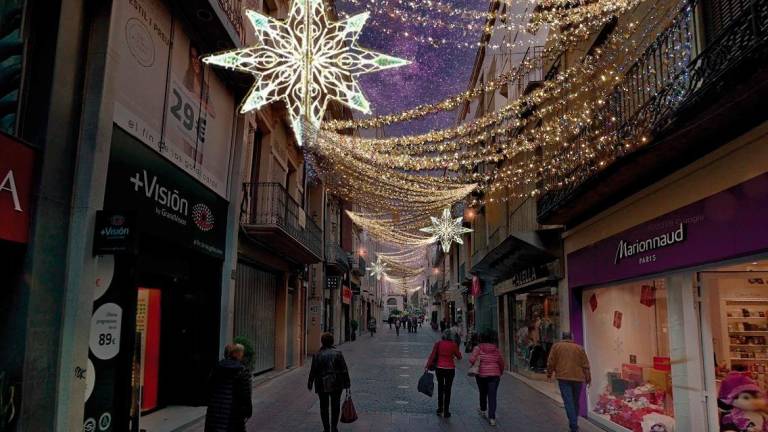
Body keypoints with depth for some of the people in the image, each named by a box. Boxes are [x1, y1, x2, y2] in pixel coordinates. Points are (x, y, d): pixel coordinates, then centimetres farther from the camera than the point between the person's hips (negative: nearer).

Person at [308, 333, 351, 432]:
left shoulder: (317, 355, -7)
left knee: (324, 406, 12)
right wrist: (347, 383, 1)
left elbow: (313, 372, -3)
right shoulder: (338, 353, -6)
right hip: (336, 384, 0)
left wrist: (310, 384, 9)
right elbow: (344, 370, -5)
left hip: (322, 385, 0)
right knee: (335, 405, 13)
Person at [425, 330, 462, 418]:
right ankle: (446, 412, 9)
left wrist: (428, 366, -2)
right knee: (447, 390, 7)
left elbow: (432, 355, -6)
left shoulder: (438, 343, -4)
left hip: (439, 368, 2)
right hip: (450, 369, -1)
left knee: (440, 388, 18)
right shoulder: (453, 345, -7)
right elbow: (459, 357, 2)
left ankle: (440, 409, 24)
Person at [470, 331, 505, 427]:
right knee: (492, 396, -1)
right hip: (495, 375, 1)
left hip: (481, 374, -1)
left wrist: (475, 365, 0)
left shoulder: (478, 348, -7)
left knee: (483, 394, 21)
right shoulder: (496, 349, 4)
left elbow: (472, 359, -20)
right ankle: (492, 418, -8)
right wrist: (500, 372, 25)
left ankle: (483, 411, 41)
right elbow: (501, 362, 10)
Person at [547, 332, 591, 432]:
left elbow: (551, 362, 3)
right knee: (575, 401, 15)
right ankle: (573, 423, 24)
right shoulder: (579, 348, 11)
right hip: (578, 378, 3)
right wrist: (588, 378, 10)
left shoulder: (556, 346, 6)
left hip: (563, 377, -3)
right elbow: (585, 364, 7)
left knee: (568, 401, -6)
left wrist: (549, 374, 13)